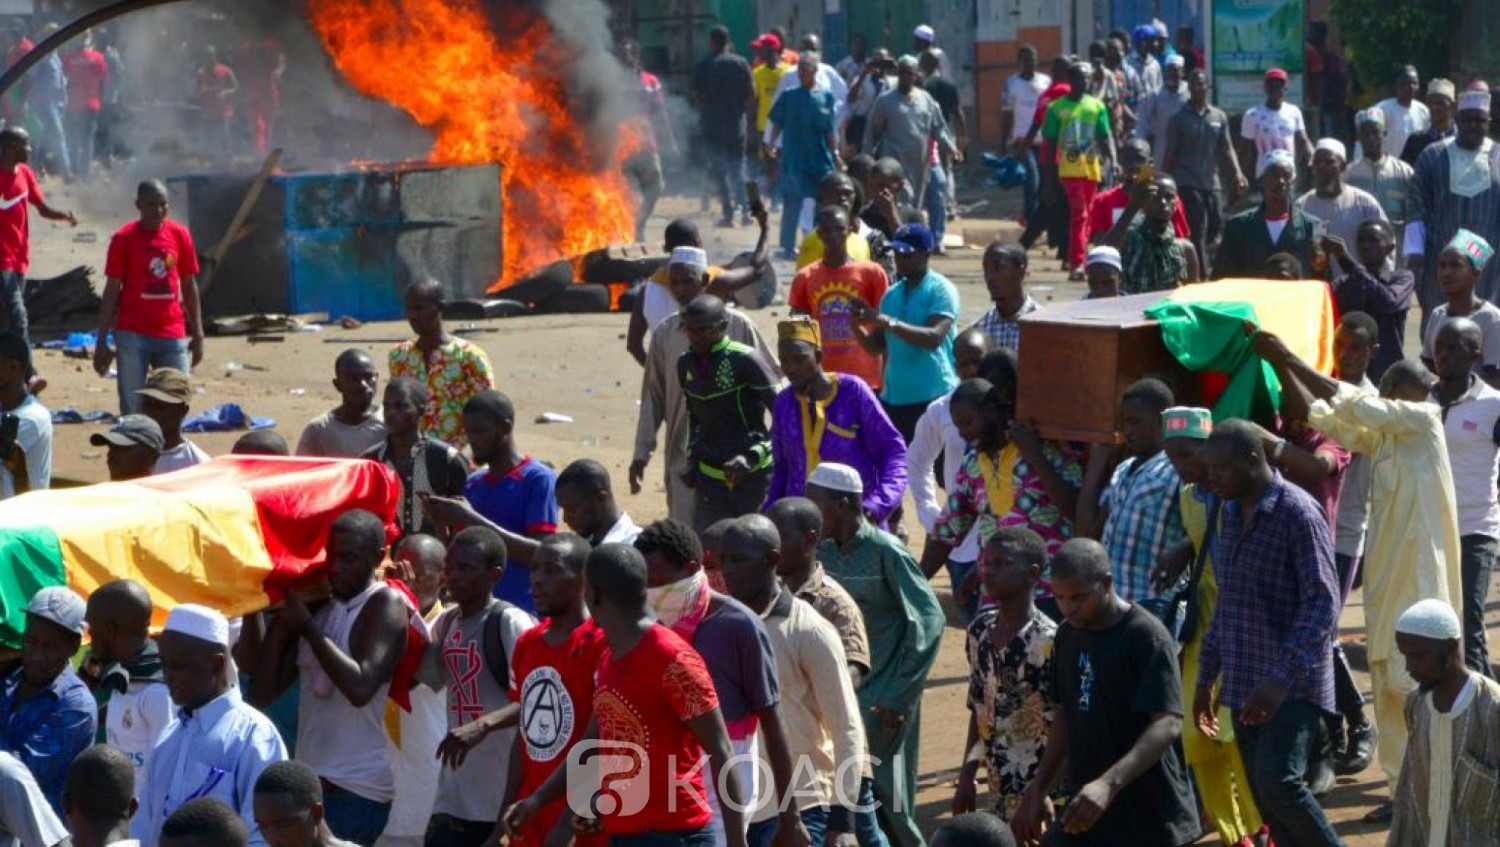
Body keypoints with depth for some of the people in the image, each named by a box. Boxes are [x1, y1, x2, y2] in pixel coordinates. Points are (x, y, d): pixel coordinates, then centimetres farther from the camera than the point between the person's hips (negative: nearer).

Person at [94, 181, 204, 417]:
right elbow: (112, 291, -1)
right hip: (132, 335, -3)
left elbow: (189, 286, 12)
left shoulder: (180, 235, 5)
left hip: (173, 335, 3)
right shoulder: (123, 238, -3)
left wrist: (197, 334, 9)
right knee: (132, 411, -3)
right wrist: (101, 342, -3)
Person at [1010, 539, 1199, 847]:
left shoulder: (1147, 637, -17)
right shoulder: (1068, 635, 8)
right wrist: (1038, 790, 13)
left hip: (1150, 818, -8)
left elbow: (1168, 724, -26)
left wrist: (1109, 784, -39)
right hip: (1087, 815, 8)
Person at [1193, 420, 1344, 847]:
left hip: (1294, 685, -8)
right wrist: (1206, 677, 17)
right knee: (1263, 797, 7)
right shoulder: (1230, 513, 11)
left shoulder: (1298, 512, -14)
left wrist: (1282, 678, -28)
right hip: (1244, 685, 8)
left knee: (1278, 783, -21)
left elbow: (1323, 603, -19)